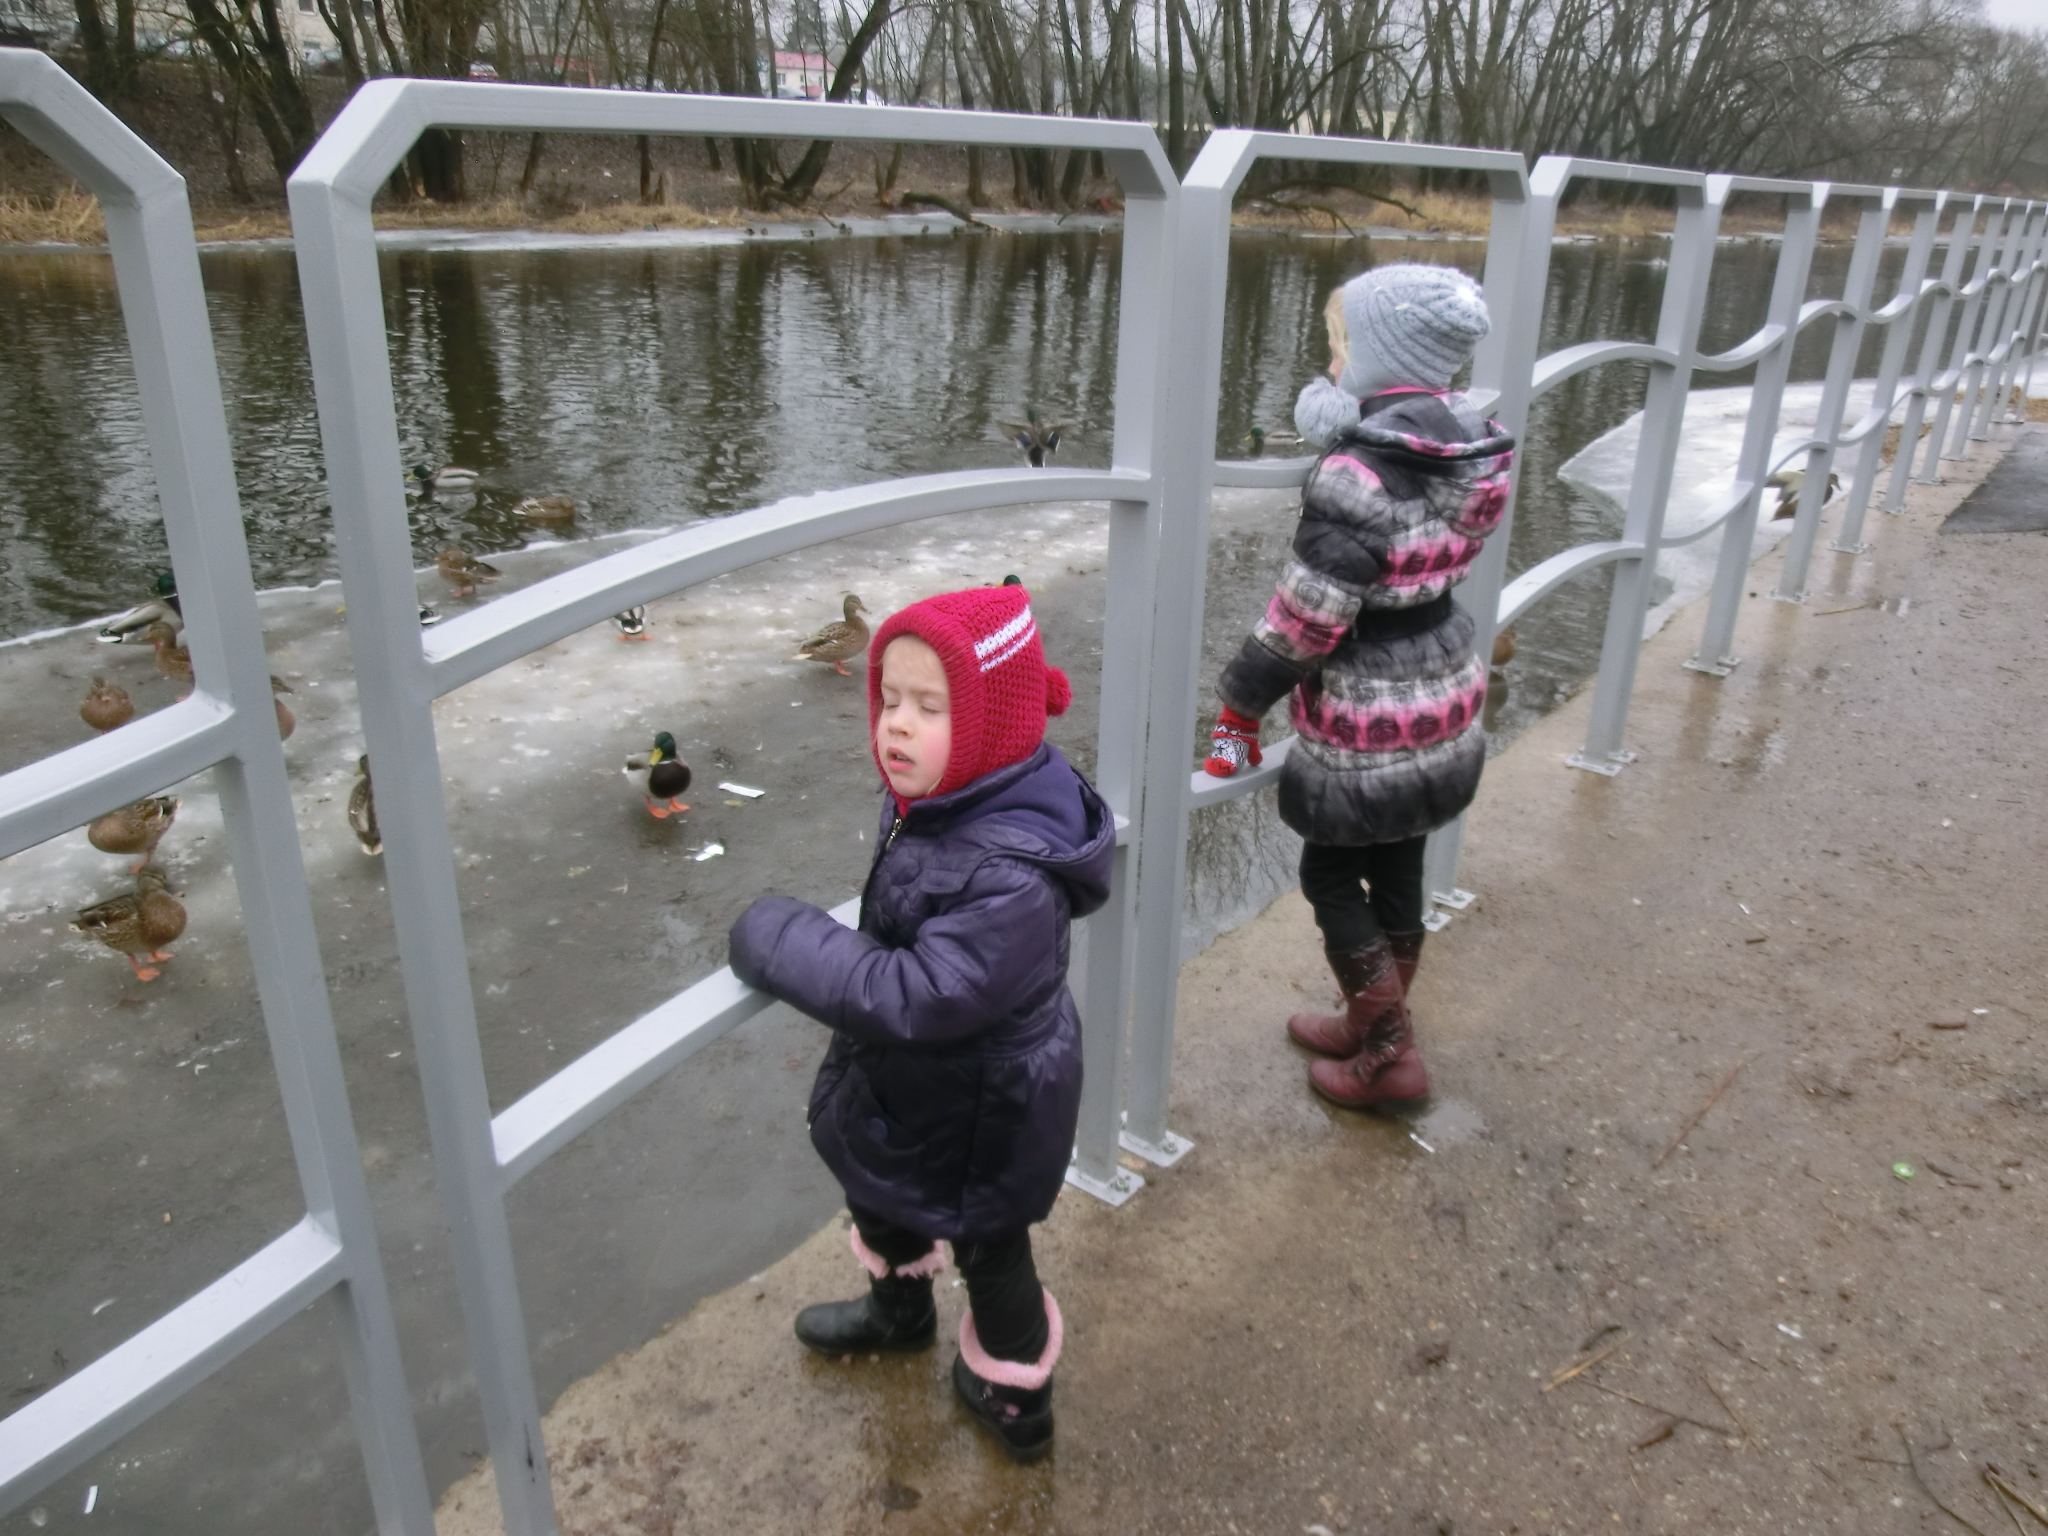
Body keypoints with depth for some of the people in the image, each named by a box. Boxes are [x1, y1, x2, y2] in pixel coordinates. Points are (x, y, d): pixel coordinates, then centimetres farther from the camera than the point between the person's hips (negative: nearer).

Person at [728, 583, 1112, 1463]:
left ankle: (1014, 1398, 46)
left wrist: (779, 942, -31)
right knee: (877, 1187, 32)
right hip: (913, 1082, 9)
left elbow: (917, 998, -39)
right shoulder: (931, 799, -10)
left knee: (987, 1248, 17)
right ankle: (898, 1308, 63)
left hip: (981, 1110, -9)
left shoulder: (1011, 876, -39)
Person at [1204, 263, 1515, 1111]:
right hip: (1448, 699, 8)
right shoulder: (1475, 453, -1)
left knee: (1330, 875, 11)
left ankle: (1389, 1057, 20)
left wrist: (1238, 705, -10)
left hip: (1367, 724, -8)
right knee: (1397, 867, 21)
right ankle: (1371, 1025, 40)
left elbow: (1304, 619, -22)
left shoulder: (1356, 478, -26)